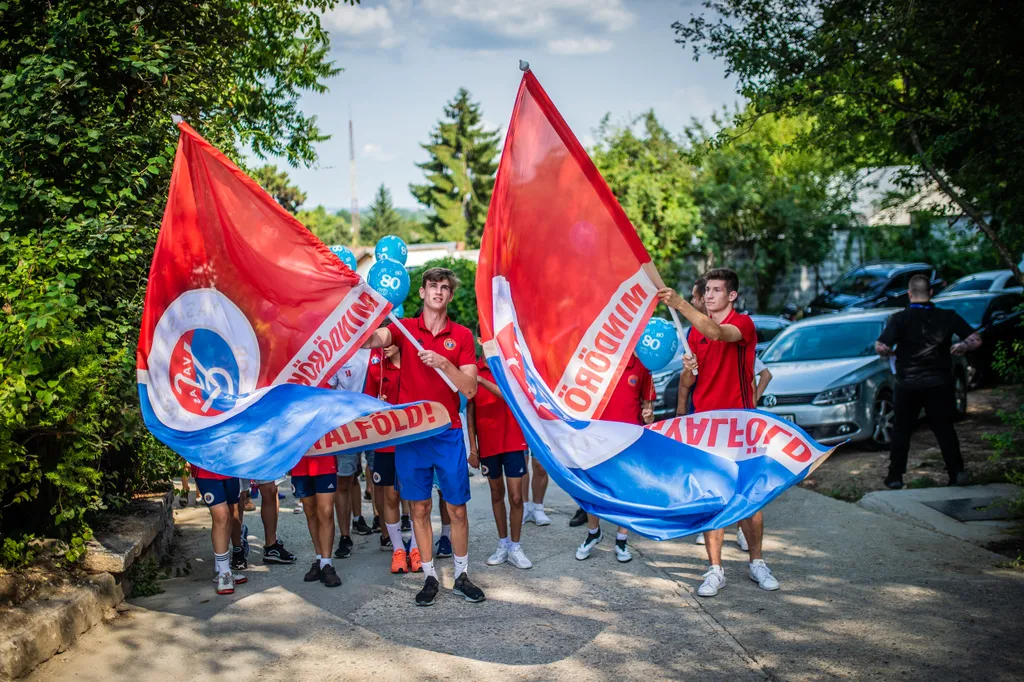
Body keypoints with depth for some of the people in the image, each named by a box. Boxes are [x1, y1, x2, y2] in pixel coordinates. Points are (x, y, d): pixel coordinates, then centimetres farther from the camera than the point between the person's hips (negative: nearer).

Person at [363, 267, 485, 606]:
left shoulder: (461, 336, 3)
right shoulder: (405, 328, 3)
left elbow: (470, 389, -3)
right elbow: (374, 339, -20)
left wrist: (443, 364, -17)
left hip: (448, 433, 0)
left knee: (457, 508, 5)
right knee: (420, 507, 6)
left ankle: (462, 576, 18)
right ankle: (430, 577, 17)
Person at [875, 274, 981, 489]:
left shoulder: (900, 319, -9)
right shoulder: (947, 317, -3)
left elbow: (881, 347, -20)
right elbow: (975, 340, -4)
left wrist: (893, 352, 2)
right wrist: (960, 347, 14)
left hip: (907, 384, -1)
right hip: (939, 382, 1)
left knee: (901, 431, 10)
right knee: (944, 429, 12)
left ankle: (895, 477, 11)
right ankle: (957, 473, 6)